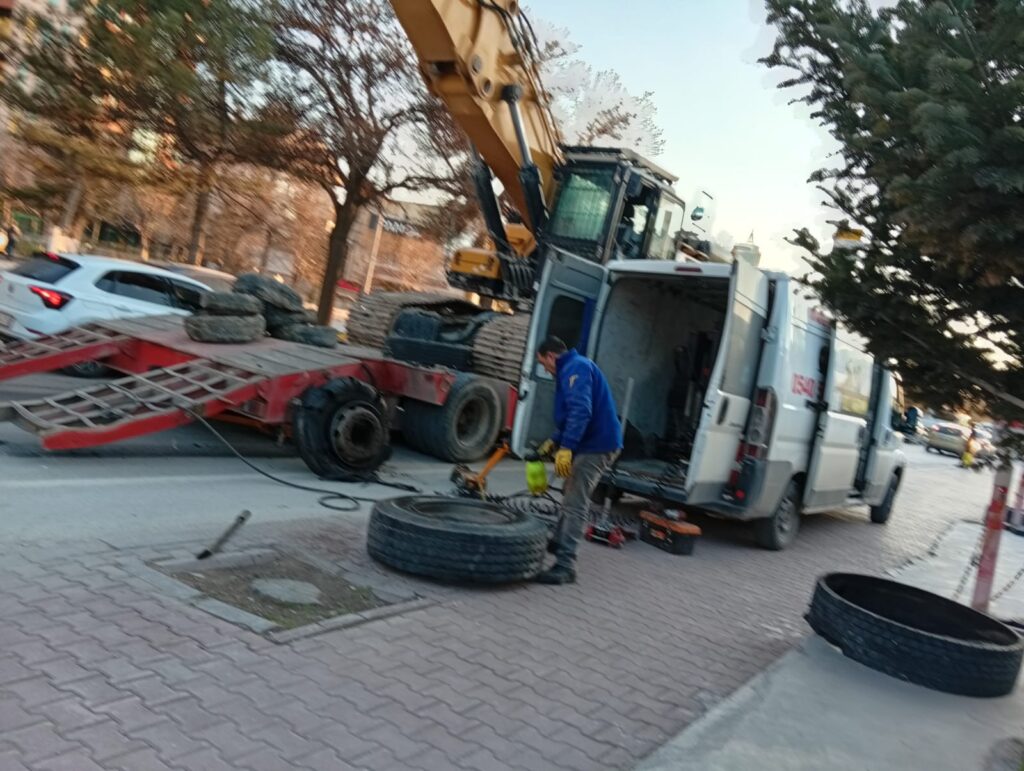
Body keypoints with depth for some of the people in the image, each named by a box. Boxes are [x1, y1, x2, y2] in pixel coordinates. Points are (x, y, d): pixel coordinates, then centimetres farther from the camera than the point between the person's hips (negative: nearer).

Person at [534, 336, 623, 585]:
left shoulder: (575, 367, -13)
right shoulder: (571, 369, 21)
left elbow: (581, 411, -27)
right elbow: (569, 415, 30)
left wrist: (565, 447, -30)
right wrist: (554, 441, 28)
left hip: (596, 445, -11)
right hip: (593, 443, 11)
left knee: (575, 505, -12)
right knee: (570, 497, 24)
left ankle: (565, 565, -12)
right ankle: (559, 542, 41)